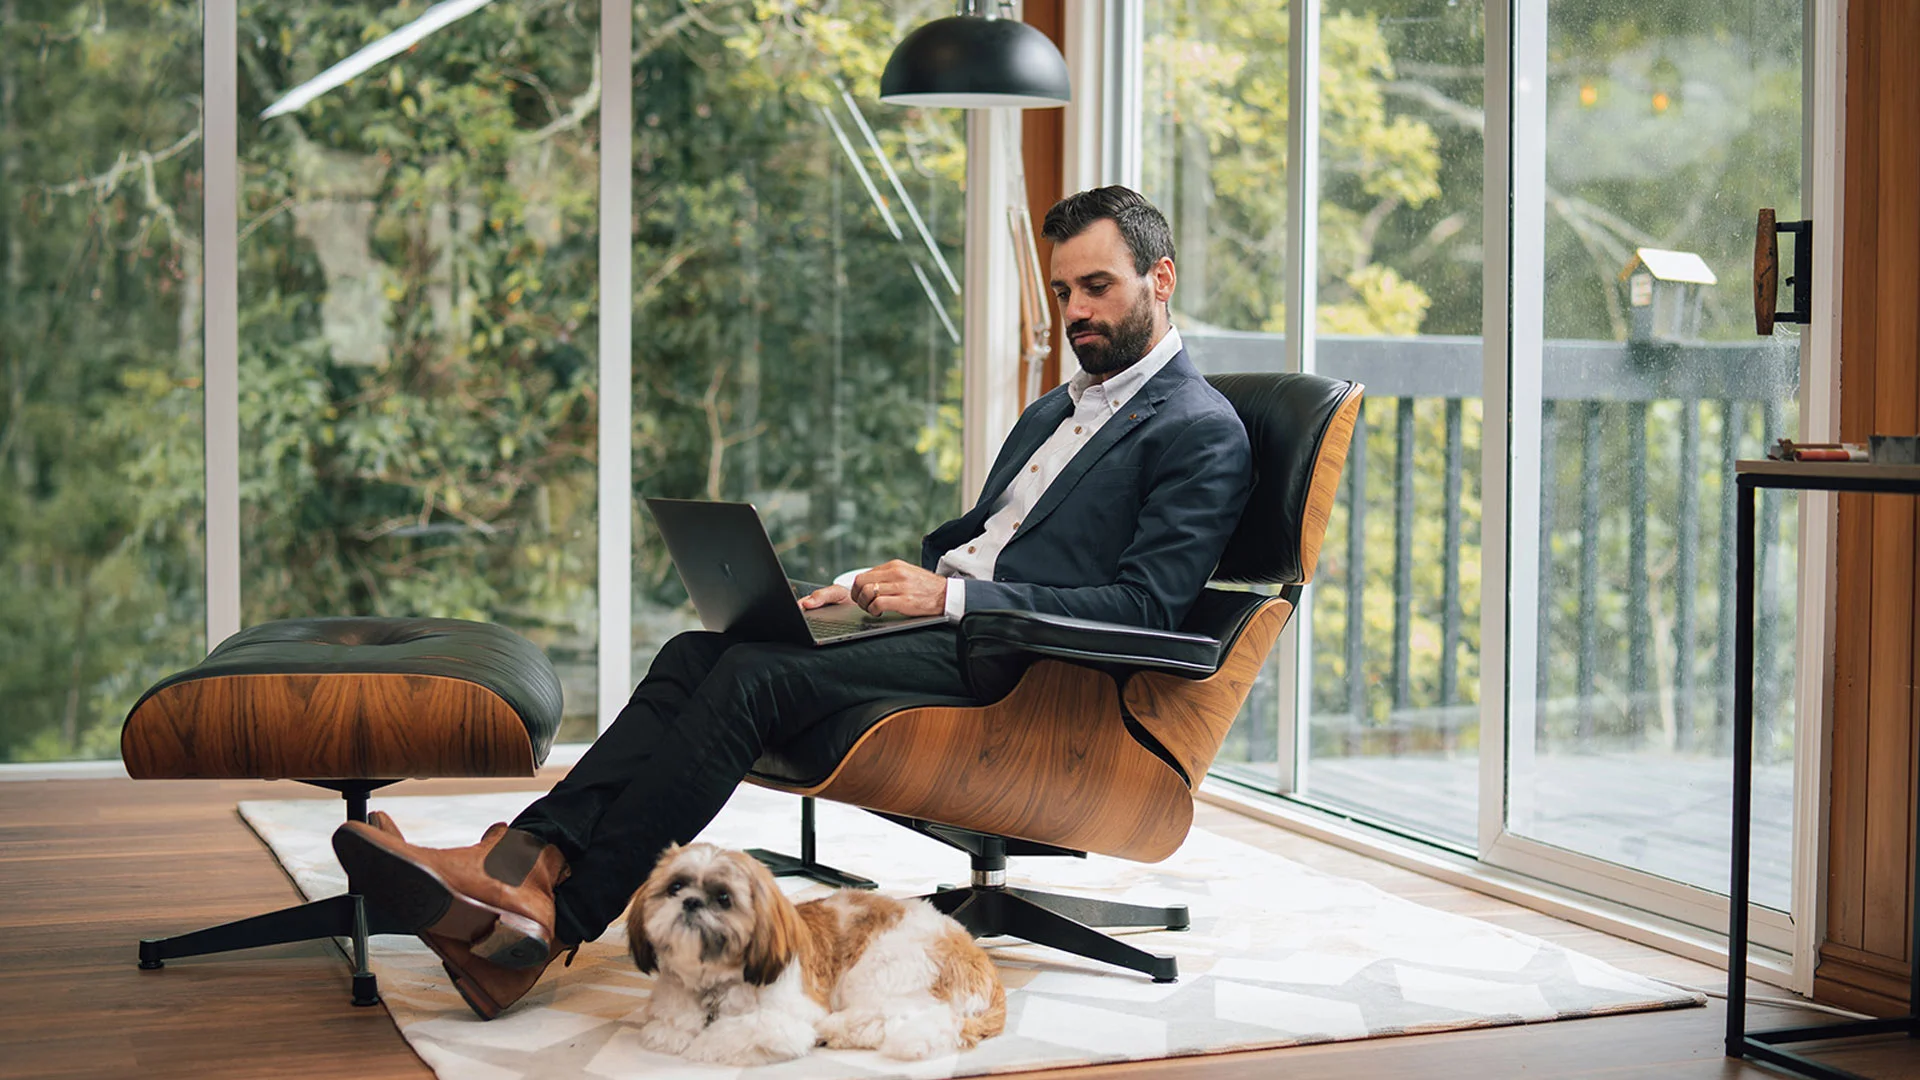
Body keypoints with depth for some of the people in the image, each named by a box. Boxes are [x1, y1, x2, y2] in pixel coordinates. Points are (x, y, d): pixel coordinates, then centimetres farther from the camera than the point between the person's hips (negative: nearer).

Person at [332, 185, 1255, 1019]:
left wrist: (953, 596, -16)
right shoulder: (1057, 408, 28)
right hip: (937, 617, 8)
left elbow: (1144, 606, -12)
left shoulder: (1203, 433, -1)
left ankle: (561, 917, -30)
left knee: (754, 673, -27)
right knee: (697, 652, -15)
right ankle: (523, 859, -30)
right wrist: (863, 588, 8)